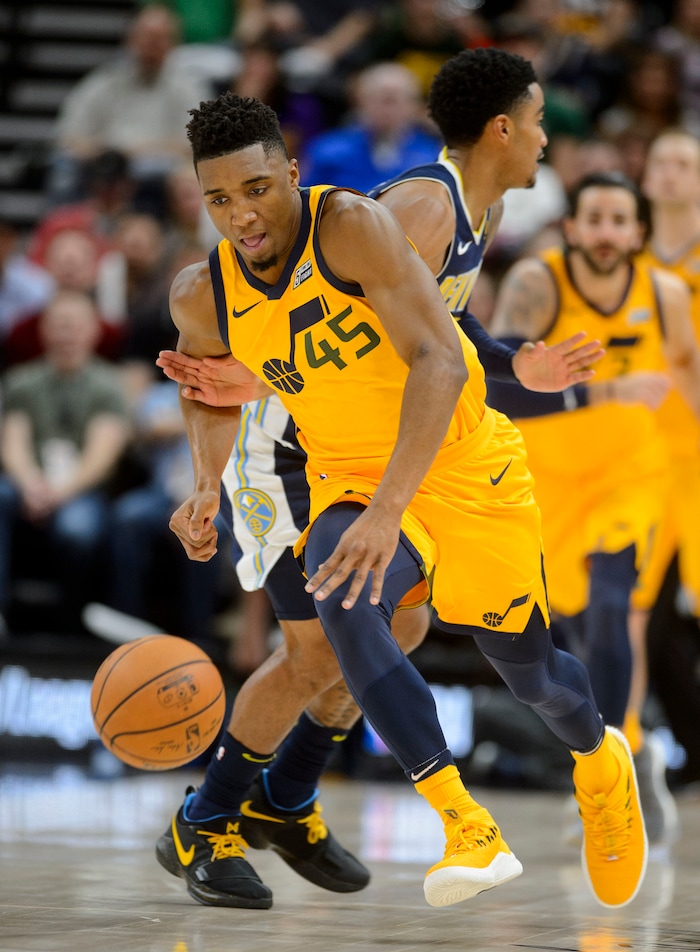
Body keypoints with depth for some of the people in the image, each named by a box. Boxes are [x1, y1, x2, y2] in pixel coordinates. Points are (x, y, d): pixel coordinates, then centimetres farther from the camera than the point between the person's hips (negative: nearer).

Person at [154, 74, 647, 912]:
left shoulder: (351, 226, -27)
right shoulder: (203, 298, -9)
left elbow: (440, 363, -35)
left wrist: (388, 511, -44)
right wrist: (208, 487, -5)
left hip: (460, 464, -3)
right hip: (350, 479, 3)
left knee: (527, 669, 7)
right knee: (344, 609, -30)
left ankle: (601, 762, 45)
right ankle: (468, 830, -26)